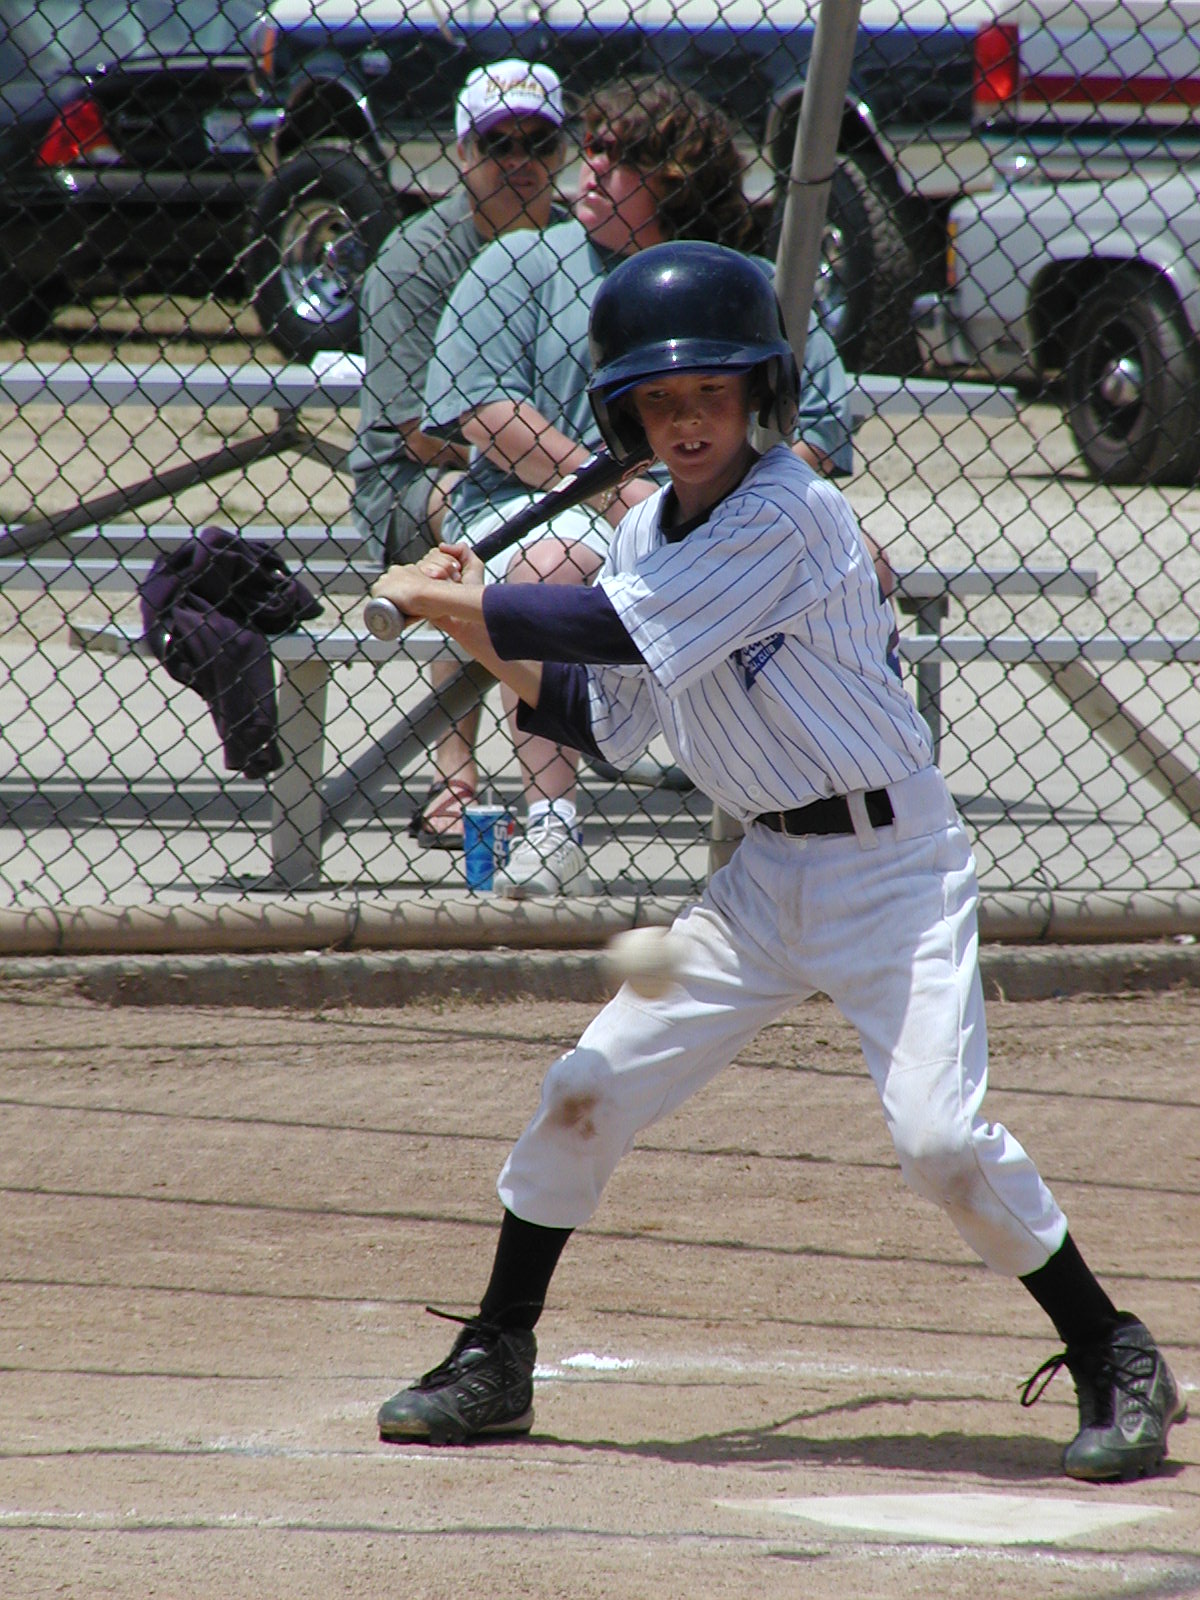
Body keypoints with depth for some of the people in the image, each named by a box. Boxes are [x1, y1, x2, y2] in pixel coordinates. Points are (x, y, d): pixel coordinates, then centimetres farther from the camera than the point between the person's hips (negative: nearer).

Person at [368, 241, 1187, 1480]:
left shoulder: (787, 515, -20)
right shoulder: (648, 534, 6)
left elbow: (616, 629, -25)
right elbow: (603, 722, 12)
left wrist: (437, 597, -15)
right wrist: (482, 635, -2)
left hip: (896, 864, -7)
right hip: (768, 872, 7)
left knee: (941, 1137, -19)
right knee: (586, 1090, 2)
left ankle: (1116, 1365, -1)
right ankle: (493, 1365, 16)